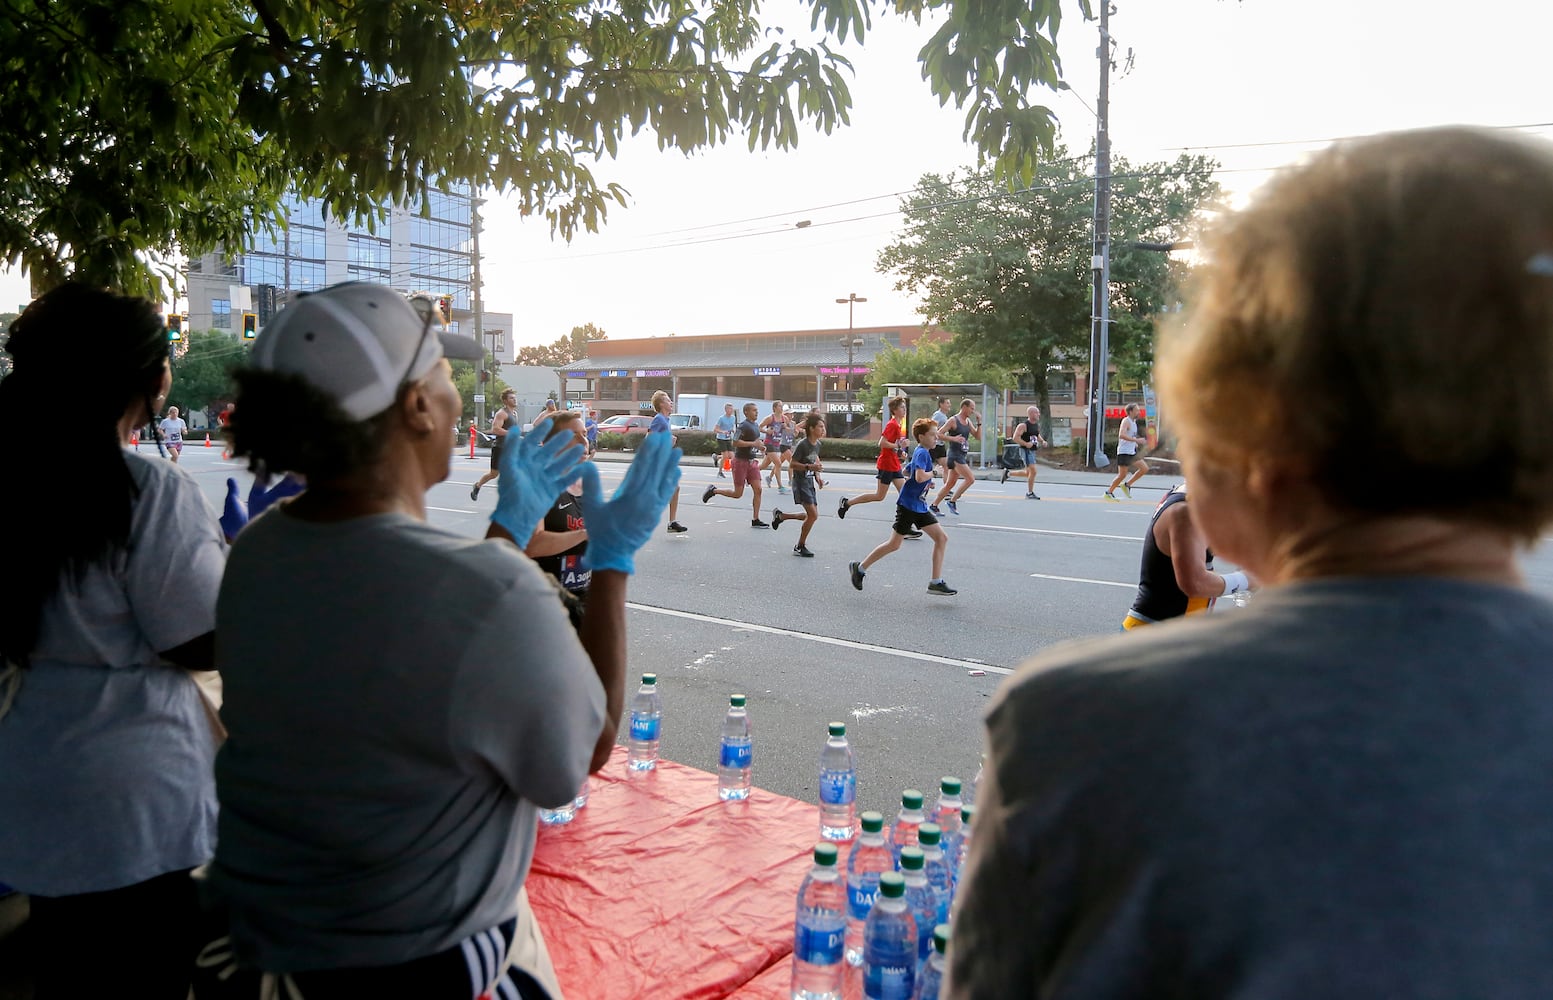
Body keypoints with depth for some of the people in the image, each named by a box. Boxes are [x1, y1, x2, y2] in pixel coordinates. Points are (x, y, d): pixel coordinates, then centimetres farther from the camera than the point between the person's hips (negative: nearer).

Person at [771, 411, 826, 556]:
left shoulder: (817, 444, 6)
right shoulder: (803, 444, -18)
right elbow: (792, 464, -16)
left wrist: (817, 474, 9)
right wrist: (809, 467, -25)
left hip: (810, 482, 8)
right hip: (800, 482, -8)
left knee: (813, 515, 8)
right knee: (812, 515, -13)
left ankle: (780, 516, 25)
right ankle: (800, 547, 0)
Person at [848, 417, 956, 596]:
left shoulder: (922, 453, 15)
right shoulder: (922, 453, -15)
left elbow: (906, 472, 28)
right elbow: (920, 477, -31)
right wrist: (931, 473, -12)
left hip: (920, 507, 9)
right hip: (908, 505, -9)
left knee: (942, 538, 1)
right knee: (894, 544, -1)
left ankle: (936, 582, 1)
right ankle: (860, 568, 13)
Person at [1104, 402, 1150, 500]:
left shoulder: (1133, 422, 16)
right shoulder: (1126, 421, -12)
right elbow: (1121, 435, -28)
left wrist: (1135, 443, 17)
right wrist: (1136, 440, -31)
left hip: (1132, 452, 9)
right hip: (1124, 452, -9)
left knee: (1145, 468, 2)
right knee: (1122, 475, -7)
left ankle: (1127, 485, 10)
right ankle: (1108, 493, 5)